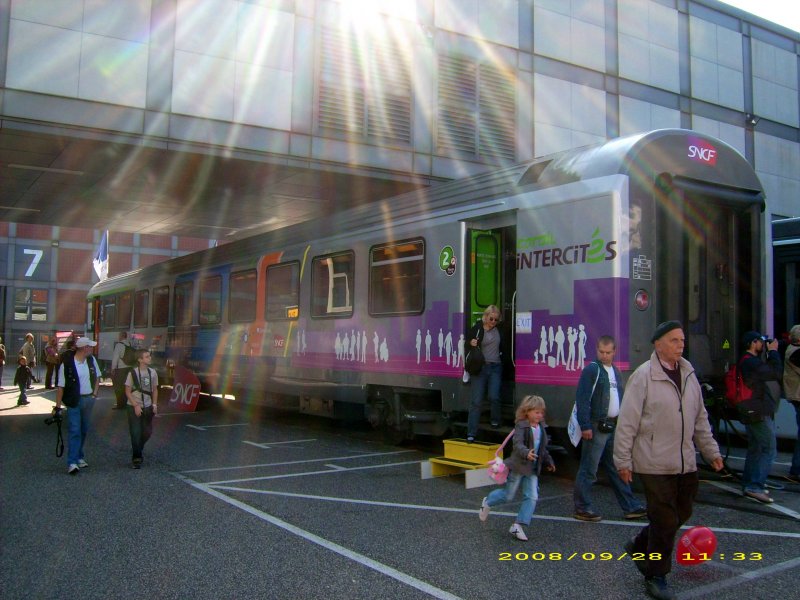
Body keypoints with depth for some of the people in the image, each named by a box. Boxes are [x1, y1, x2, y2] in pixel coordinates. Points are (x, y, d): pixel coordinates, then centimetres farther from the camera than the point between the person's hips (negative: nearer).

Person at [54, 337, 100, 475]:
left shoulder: (91, 360, 2)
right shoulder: (67, 364, -16)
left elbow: (97, 376, 17)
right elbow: (60, 386, -14)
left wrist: (95, 393, 6)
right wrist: (58, 407, -14)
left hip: (89, 400, 6)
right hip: (74, 401, -6)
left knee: (84, 430, 14)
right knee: (74, 431, -10)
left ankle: (79, 456, 27)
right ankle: (72, 463, -9)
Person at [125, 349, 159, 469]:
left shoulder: (152, 372, 1)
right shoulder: (133, 373, -10)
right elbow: (128, 392, -7)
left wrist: (154, 404, 1)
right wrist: (136, 405, -14)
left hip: (147, 407, 4)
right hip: (134, 407, -4)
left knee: (147, 432, 9)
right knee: (135, 432, -3)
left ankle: (137, 449, 36)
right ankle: (136, 459, 7)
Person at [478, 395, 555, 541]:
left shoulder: (541, 428, 7)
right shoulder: (521, 426, -16)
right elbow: (518, 444, -29)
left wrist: (548, 462, 24)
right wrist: (526, 453, -46)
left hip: (533, 470, 6)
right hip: (518, 467, -6)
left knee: (532, 497, -4)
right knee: (508, 495, 6)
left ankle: (518, 526, 3)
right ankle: (488, 502, 36)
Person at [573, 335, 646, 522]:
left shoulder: (616, 372, 15)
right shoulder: (591, 369, -10)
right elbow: (582, 399, -16)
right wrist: (585, 426, -20)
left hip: (614, 427, 8)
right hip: (596, 427, -8)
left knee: (617, 469, 13)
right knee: (589, 469, -2)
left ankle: (630, 507, 19)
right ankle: (582, 508, 5)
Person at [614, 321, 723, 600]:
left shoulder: (689, 375, 9)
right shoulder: (643, 376, -11)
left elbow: (700, 418, 19)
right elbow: (627, 422, -11)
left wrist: (711, 451, 17)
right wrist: (623, 461, -10)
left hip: (685, 463, 7)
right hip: (655, 464, -7)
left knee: (682, 513, 14)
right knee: (665, 520, -1)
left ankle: (640, 546, 37)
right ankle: (655, 577, 18)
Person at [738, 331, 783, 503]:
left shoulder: (748, 361, 15)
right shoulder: (751, 362, -20)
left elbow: (771, 373, 18)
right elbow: (776, 374, -23)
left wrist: (771, 354, 11)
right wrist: (773, 351, -13)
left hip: (753, 412, 11)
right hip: (759, 413, -11)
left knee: (755, 449, 16)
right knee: (769, 449, -9)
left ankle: (748, 484, 22)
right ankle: (755, 487, -12)